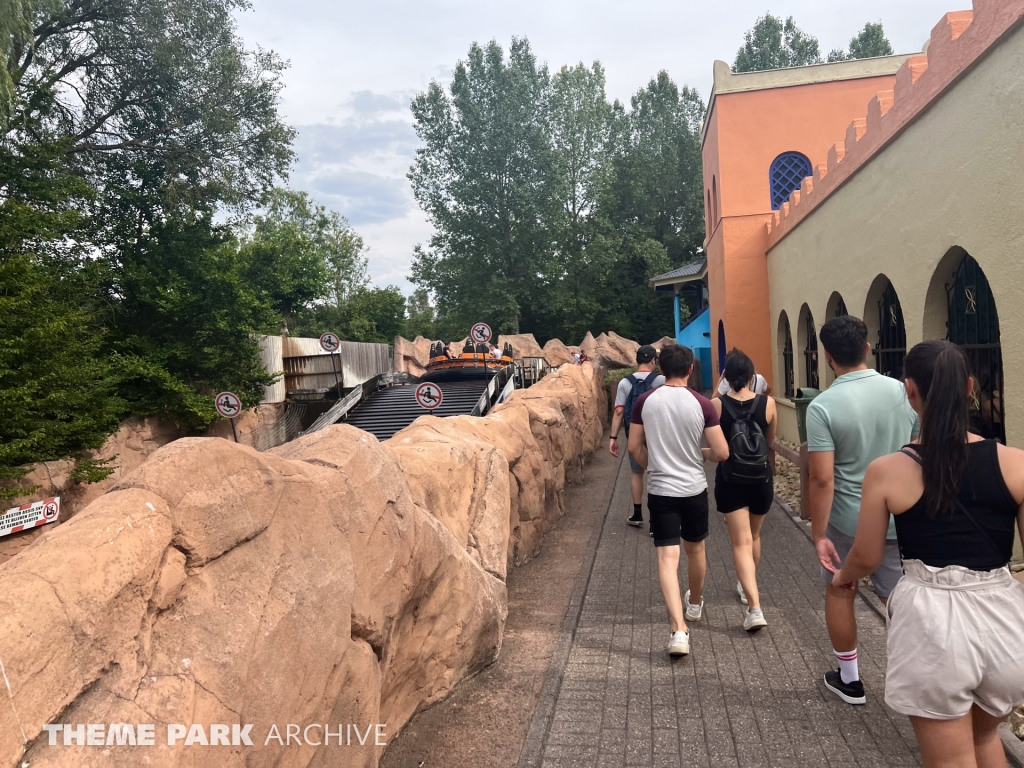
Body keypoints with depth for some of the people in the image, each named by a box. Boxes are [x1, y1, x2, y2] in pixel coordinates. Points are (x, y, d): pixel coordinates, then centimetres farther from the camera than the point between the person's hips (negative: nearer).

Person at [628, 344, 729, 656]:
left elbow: (634, 448, 2)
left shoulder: (645, 401, -5)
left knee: (667, 557, -1)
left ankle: (679, 630, -11)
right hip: (694, 489, 1)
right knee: (695, 549, 22)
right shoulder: (701, 403, -10)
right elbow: (722, 453, -9)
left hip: (660, 490, 0)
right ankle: (695, 604, 44)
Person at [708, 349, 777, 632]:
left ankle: (755, 608, -12)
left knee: (741, 542, -1)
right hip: (761, 479, 3)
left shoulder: (717, 404, -13)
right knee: (753, 537, 23)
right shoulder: (767, 403, -9)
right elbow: (770, 438, 6)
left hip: (730, 481, -2)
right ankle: (748, 587, 43)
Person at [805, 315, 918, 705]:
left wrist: (819, 534, -12)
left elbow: (822, 478, -20)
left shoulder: (823, 406, -18)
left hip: (847, 520, -3)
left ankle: (849, 680, 31)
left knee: (840, 593, 18)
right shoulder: (902, 391, -5)